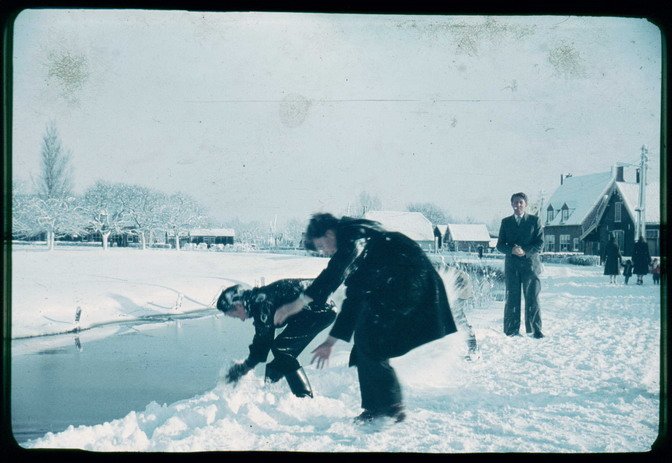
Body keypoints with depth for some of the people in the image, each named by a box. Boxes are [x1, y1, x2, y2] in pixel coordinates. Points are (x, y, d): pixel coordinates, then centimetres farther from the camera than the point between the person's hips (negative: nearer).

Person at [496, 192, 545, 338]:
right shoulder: (506, 222, 11)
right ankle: (512, 331, 6)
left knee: (532, 299, -1)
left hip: (530, 264, -1)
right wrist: (512, 250, -13)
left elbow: (540, 244, -1)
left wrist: (525, 251, -16)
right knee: (512, 299, 1)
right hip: (511, 266, 2)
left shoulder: (535, 221, 5)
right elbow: (500, 245, 8)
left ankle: (534, 330, 6)